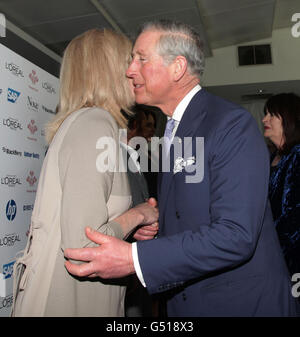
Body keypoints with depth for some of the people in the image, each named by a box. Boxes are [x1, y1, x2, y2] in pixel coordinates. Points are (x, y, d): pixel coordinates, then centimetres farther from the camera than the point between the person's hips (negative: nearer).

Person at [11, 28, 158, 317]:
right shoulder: (96, 124, -20)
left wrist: (131, 226, 2)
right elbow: (83, 245, -27)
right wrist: (138, 214, -12)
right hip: (68, 303, -9)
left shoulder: (80, 121, 9)